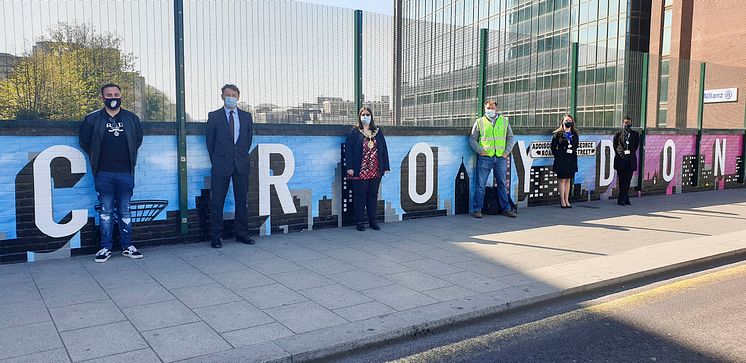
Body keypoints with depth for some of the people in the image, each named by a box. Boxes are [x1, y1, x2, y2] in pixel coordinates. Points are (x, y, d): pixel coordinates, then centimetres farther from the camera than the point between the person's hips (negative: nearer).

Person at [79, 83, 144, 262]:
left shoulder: (131, 118, 5)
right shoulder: (92, 119, 1)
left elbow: (138, 139, 18)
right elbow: (84, 142, 10)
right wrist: (97, 158, 10)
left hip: (126, 172, 1)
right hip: (104, 174, -1)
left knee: (125, 210, 7)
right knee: (106, 210, 5)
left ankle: (127, 246, 15)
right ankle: (106, 247, 13)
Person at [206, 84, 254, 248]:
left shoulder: (246, 116, 12)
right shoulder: (214, 116, 5)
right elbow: (210, 141, 6)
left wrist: (242, 157, 11)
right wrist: (216, 160, 5)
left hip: (241, 165, 3)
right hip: (221, 166, -2)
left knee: (242, 200, 7)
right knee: (217, 202, -2)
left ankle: (242, 233, 17)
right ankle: (216, 236, 6)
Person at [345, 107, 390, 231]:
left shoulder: (378, 132, 12)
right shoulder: (354, 132, 2)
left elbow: (384, 149, 12)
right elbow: (348, 149, -3)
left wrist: (386, 167, 6)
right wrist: (350, 167, -11)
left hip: (376, 171, 4)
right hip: (360, 171, -4)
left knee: (373, 195, 9)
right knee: (360, 196, 0)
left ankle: (372, 221, 18)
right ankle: (360, 221, 8)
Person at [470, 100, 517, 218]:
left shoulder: (504, 121, 12)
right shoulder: (479, 122, 6)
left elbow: (510, 137, 15)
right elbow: (472, 139, 6)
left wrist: (507, 151, 3)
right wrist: (480, 151, -6)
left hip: (501, 158, 2)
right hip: (485, 157, -2)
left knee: (502, 184, 9)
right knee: (480, 185, -4)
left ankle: (506, 209, 16)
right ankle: (477, 209, 2)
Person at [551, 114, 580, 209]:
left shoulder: (575, 134, 12)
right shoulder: (558, 134, -1)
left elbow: (576, 147, 20)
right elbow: (553, 147, 0)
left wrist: (574, 153, 8)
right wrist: (557, 155, -4)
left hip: (571, 160, 4)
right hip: (561, 160, -4)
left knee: (568, 180, 8)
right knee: (562, 180, -3)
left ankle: (567, 201, 13)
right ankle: (562, 201, 2)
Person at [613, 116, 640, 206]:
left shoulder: (635, 134, 9)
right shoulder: (618, 133, 4)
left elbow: (636, 145, 15)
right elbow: (615, 145, 8)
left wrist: (632, 152, 3)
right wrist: (619, 153, -3)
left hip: (630, 159, 2)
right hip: (621, 159, -2)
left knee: (627, 180, 1)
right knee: (621, 180, 2)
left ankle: (621, 199, 6)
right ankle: (625, 198, 11)